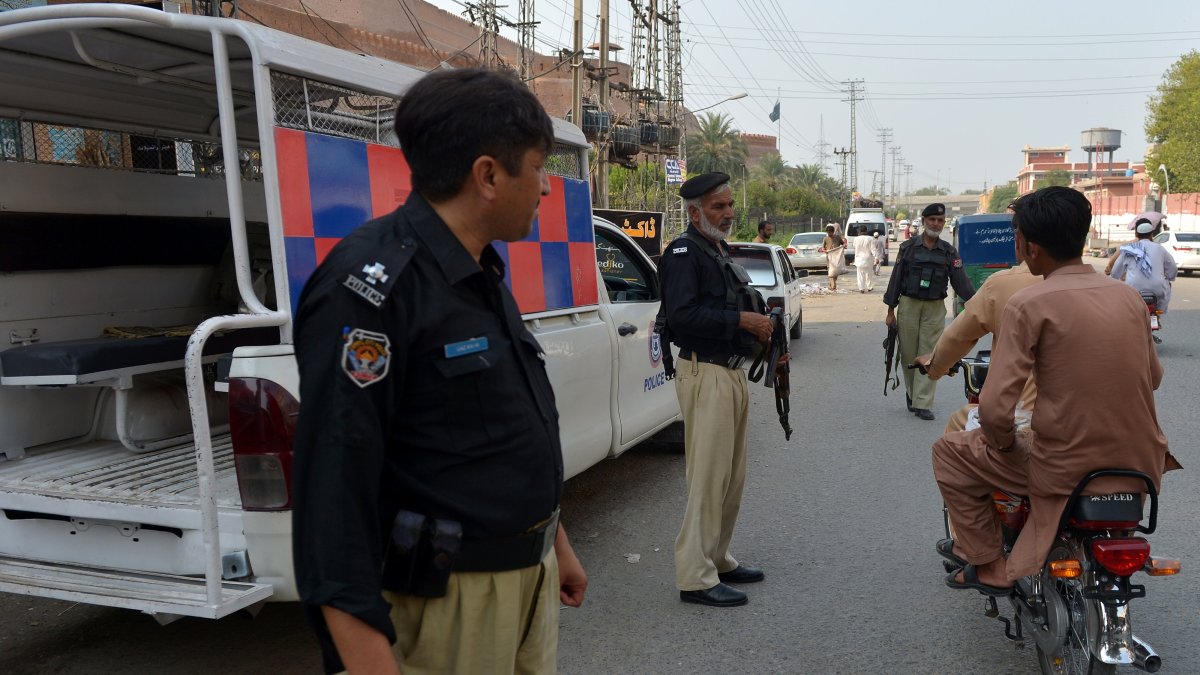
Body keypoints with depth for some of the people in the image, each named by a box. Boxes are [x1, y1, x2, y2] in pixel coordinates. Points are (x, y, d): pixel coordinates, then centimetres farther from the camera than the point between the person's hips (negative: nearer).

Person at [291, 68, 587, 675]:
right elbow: (333, 483, -25)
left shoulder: (484, 275, 10)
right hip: (443, 602, -8)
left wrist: (555, 543, 22)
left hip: (528, 578, 9)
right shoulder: (371, 286, -21)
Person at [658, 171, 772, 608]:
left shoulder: (719, 253, 19)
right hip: (705, 374, -10)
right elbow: (681, 313, -24)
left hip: (732, 372, 10)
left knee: (732, 477, 15)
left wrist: (758, 328, 5)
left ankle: (717, 559, 28)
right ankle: (696, 577, 0)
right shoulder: (684, 253, -11)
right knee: (708, 477, -8)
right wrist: (741, 320, -21)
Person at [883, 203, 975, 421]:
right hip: (908, 306, 0)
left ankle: (922, 404, -1)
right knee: (908, 354, 5)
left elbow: (961, 282, 0)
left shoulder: (949, 252, 4)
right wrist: (890, 311, 2)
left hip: (935, 309, 0)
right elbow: (896, 279, 4)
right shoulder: (908, 248, 2)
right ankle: (911, 393, 28)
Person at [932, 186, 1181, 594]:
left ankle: (988, 564, 18)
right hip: (1141, 468, 6)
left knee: (950, 452, 14)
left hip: (1064, 472, -6)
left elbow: (995, 409, -20)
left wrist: (1002, 441, 1)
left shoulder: (1029, 305, -15)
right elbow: (1152, 377, 17)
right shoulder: (1128, 296, 3)